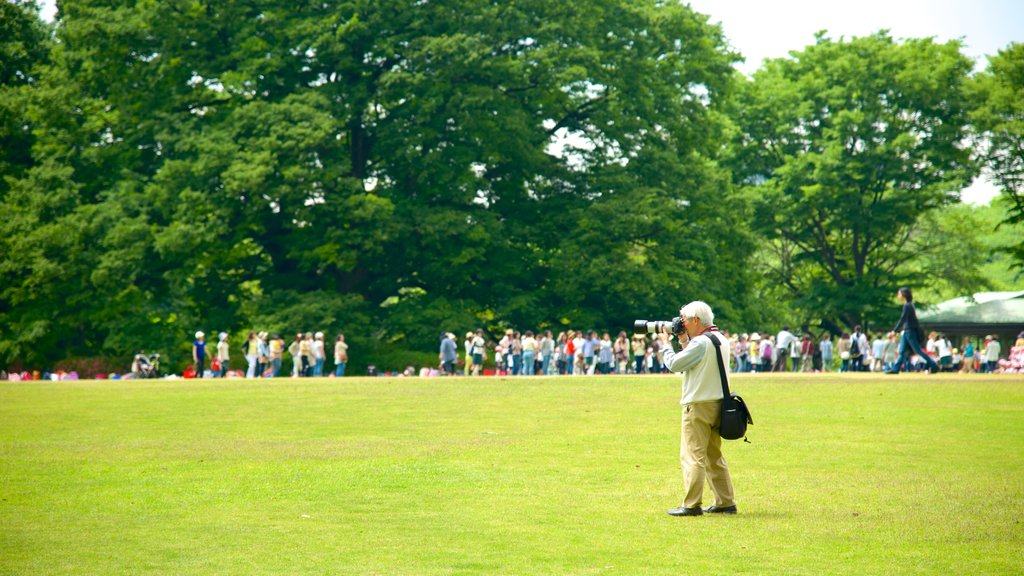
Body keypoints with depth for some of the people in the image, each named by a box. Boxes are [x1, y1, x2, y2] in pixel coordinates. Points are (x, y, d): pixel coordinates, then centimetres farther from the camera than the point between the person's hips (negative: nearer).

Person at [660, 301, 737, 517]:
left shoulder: (701, 343, -16)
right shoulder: (720, 339, 13)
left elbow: (674, 364, -14)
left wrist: (666, 343, 1)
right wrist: (684, 341, 14)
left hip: (698, 405, -9)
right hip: (717, 403, 9)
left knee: (692, 455, -6)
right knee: (714, 455, 15)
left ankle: (691, 505, -7)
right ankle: (726, 502, 16)